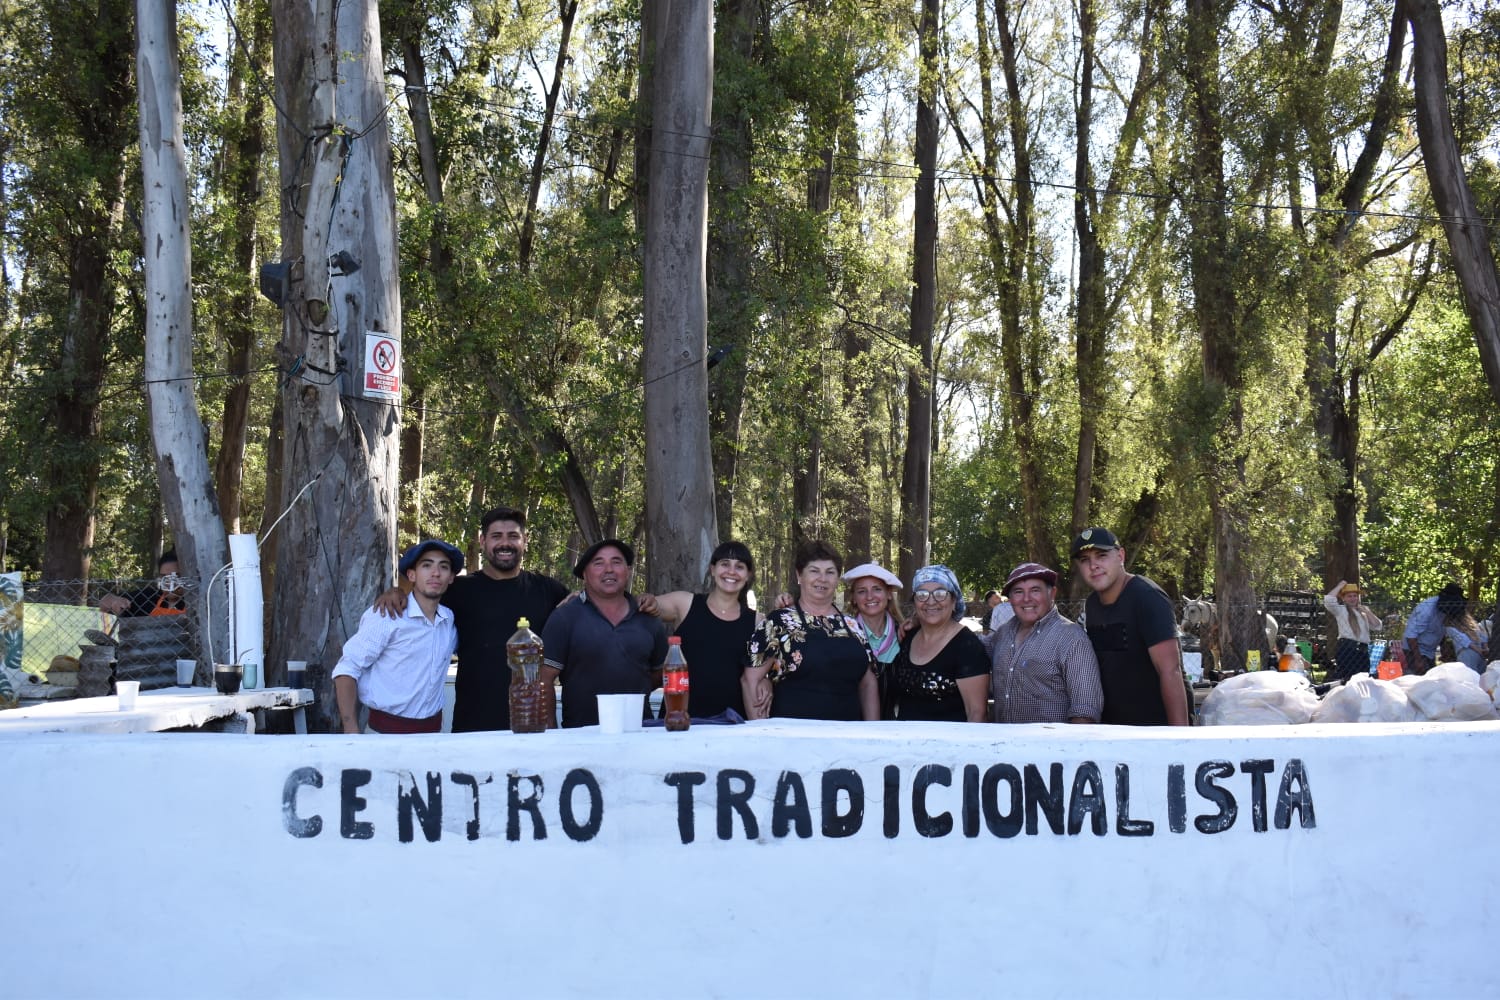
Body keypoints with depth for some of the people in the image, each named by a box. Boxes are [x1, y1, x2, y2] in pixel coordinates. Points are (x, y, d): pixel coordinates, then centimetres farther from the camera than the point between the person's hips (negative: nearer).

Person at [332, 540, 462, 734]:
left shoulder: (450, 620, 4)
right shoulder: (386, 615, -12)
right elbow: (347, 669, -12)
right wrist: (351, 733, -16)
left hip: (433, 731, 5)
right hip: (385, 732, -5)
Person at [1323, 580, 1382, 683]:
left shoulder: (1363, 611, 24)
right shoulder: (1340, 610, 6)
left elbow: (1377, 626, 15)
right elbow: (1328, 600, -13)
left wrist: (1367, 612, 4)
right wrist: (1340, 586, -2)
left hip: (1363, 651, 6)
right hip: (1346, 648, -6)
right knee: (1345, 680, -13)